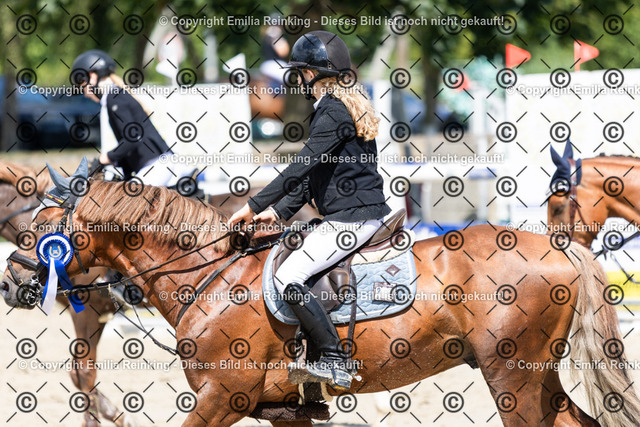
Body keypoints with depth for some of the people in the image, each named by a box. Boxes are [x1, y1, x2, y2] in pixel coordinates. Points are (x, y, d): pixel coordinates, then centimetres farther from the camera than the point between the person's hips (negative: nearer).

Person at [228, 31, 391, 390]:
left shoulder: (333, 112, -15)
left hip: (352, 218, -11)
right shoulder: (340, 106, 17)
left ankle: (336, 362, -16)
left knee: (288, 278, -15)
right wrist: (278, 212, 14)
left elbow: (302, 166, -21)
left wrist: (254, 206, -17)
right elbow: (313, 172, 20)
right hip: (368, 212, 11)